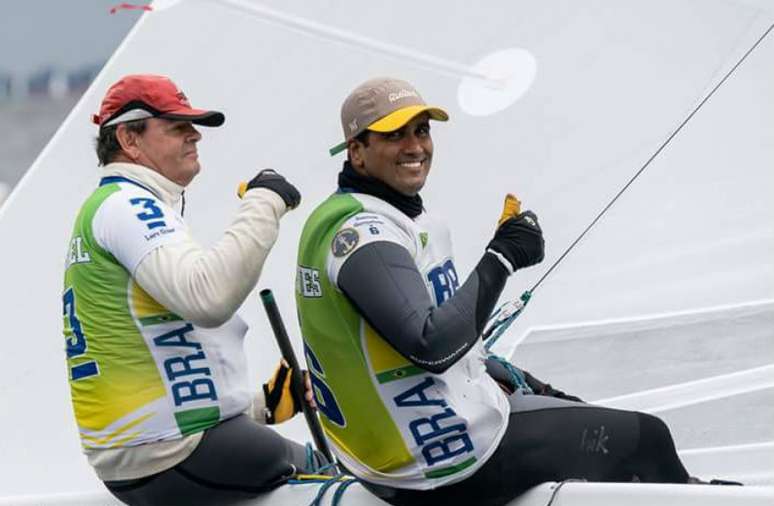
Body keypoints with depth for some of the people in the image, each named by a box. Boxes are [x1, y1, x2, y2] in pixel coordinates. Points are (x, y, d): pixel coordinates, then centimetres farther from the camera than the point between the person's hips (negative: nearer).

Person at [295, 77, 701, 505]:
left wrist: (522, 385, 18)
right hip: (444, 469, -10)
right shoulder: (364, 234, -22)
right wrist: (501, 258, -24)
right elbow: (431, 346, -31)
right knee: (644, 439, 3)